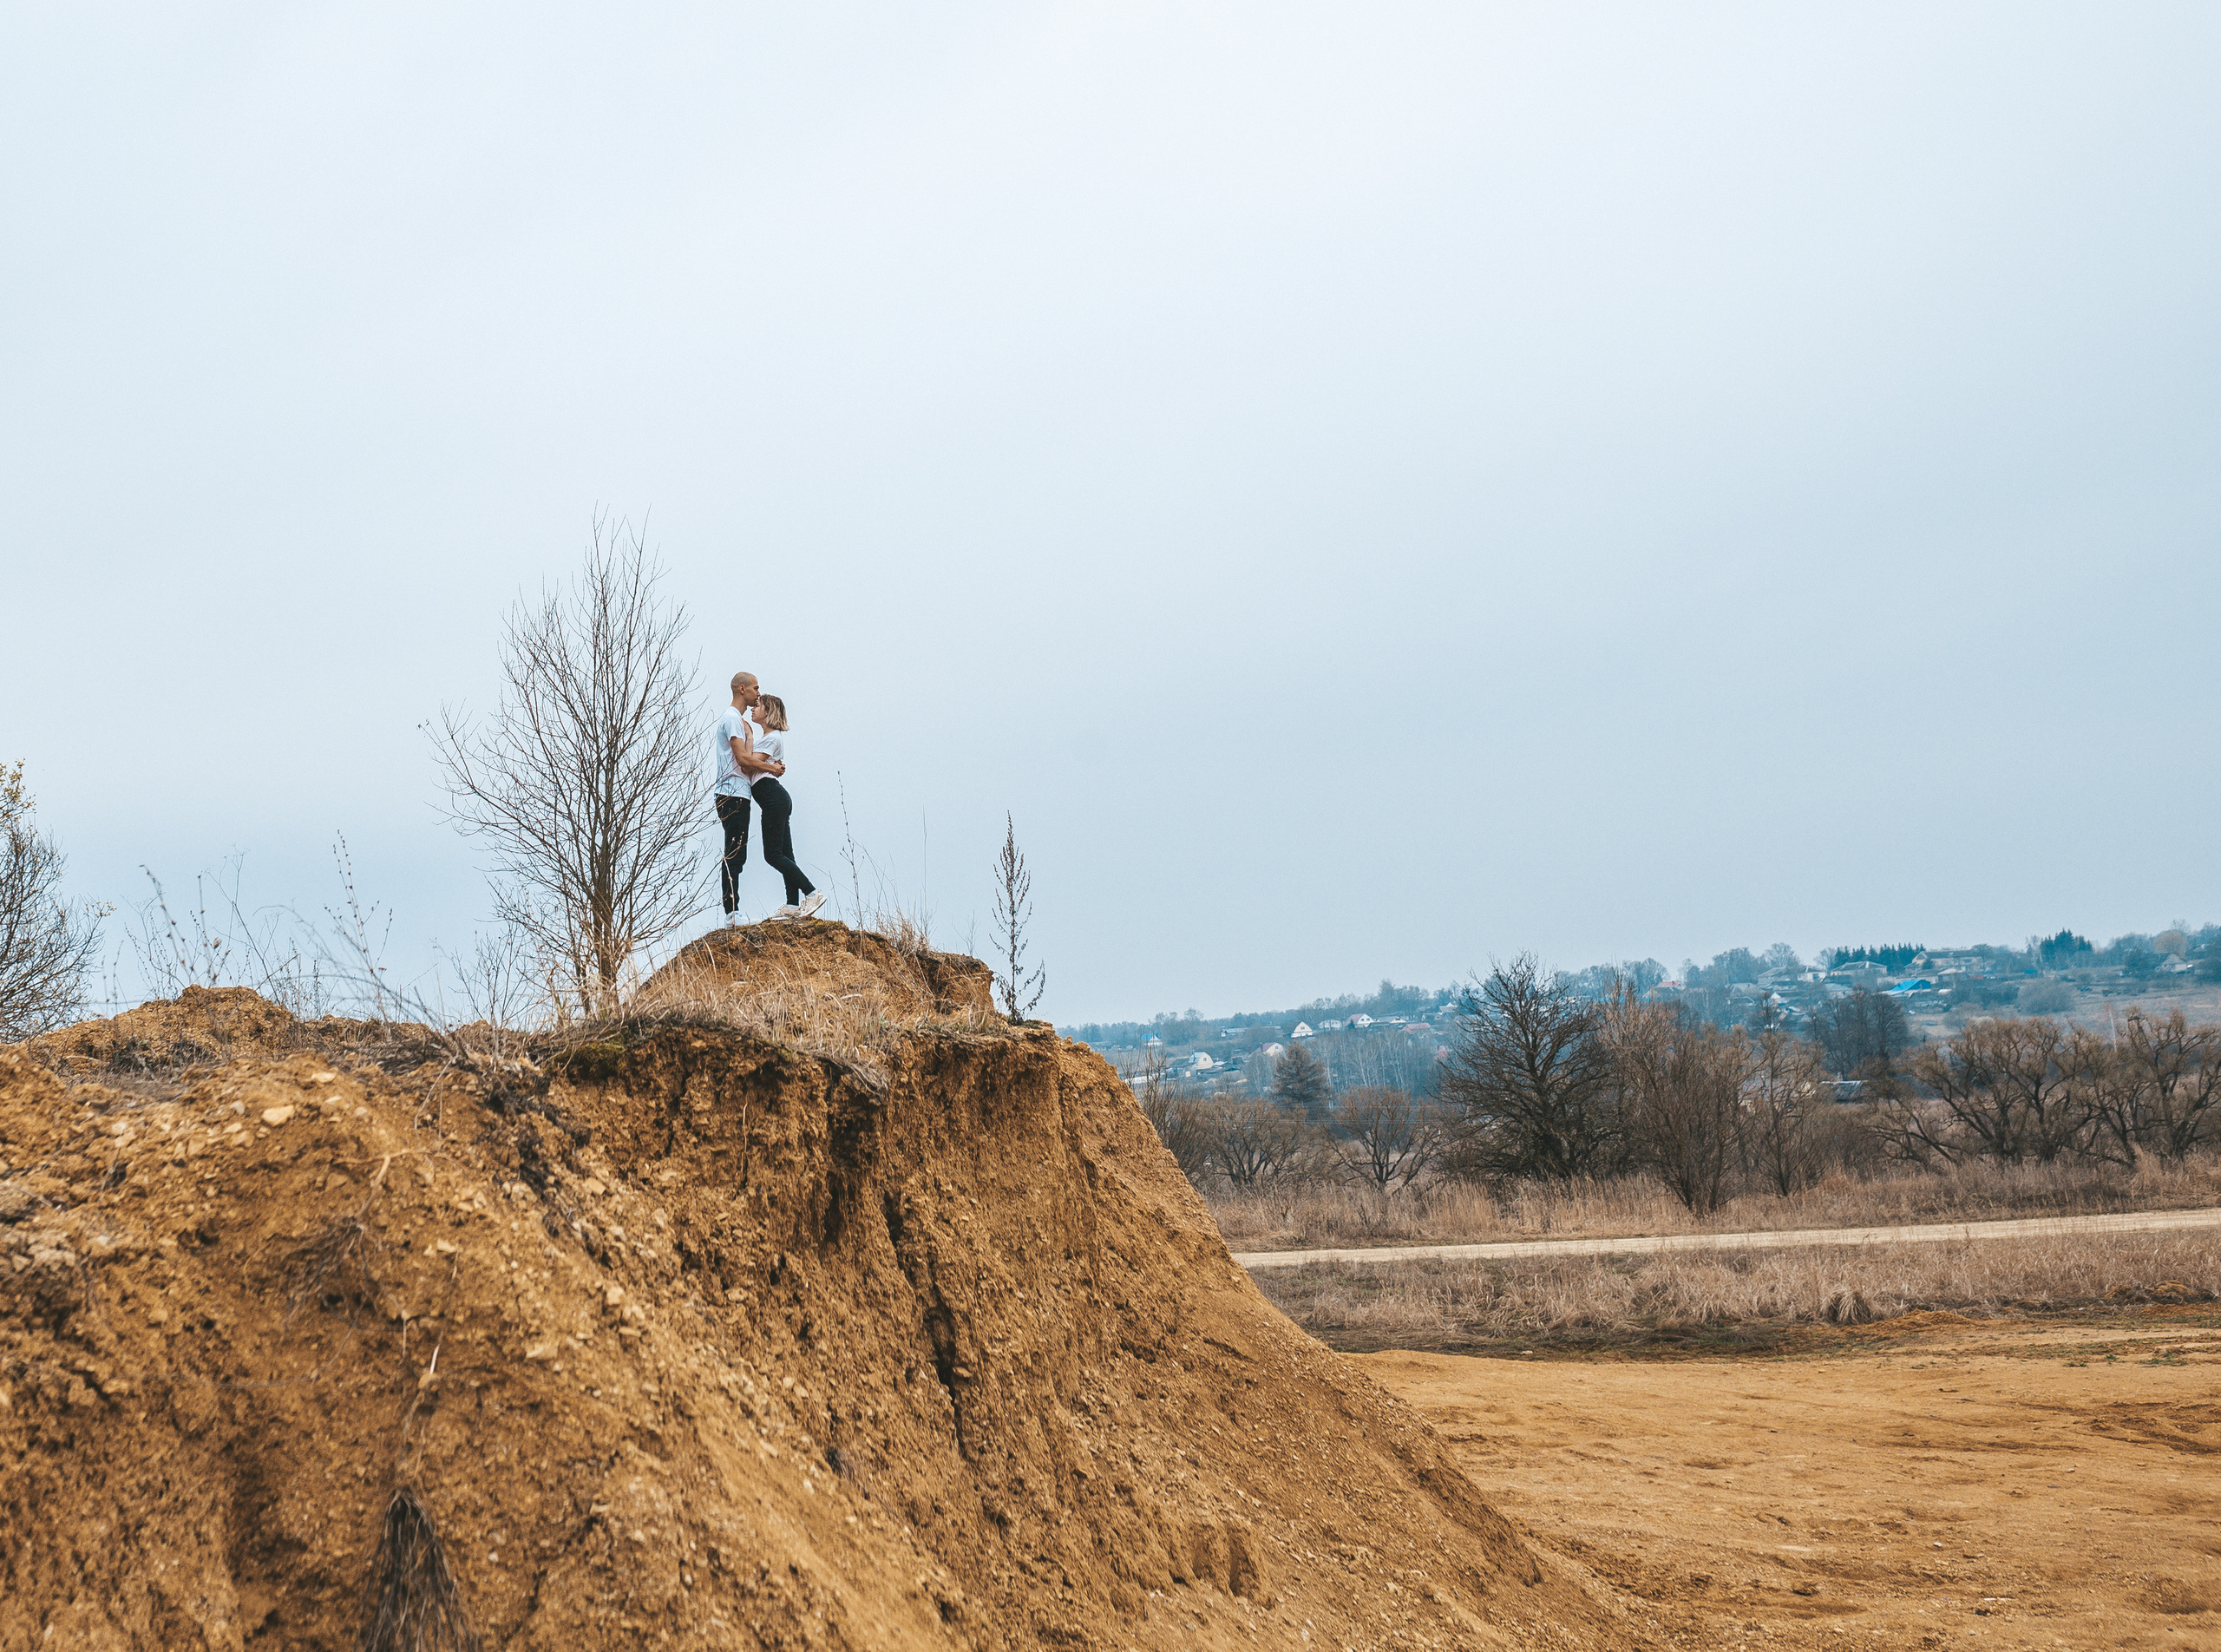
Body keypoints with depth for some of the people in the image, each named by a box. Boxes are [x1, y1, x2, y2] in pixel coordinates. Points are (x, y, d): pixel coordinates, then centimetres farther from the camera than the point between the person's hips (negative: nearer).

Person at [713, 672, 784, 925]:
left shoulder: (741, 720, 24)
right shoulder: (732, 718, -9)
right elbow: (743, 758, -18)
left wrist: (771, 765, 6)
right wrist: (772, 768, -6)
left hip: (739, 795, 11)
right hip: (732, 794, -11)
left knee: (736, 857, 8)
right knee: (734, 856, -12)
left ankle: (733, 913, 9)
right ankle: (732, 913, -15)